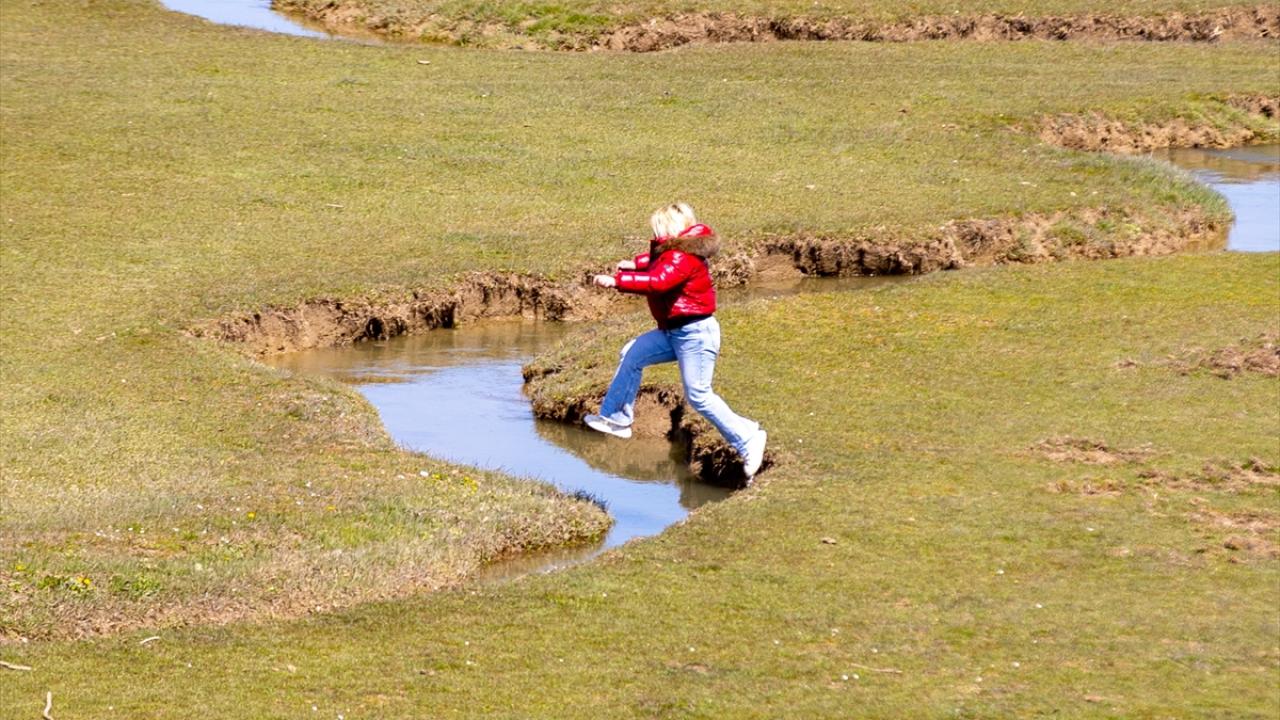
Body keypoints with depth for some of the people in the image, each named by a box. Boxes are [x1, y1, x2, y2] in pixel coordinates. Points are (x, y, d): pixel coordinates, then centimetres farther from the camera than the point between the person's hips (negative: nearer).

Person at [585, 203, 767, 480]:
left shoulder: (682, 258, -22)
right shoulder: (671, 251, 10)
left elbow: (658, 282, -38)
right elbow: (658, 263, 34)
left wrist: (618, 280, -36)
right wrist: (636, 263, 19)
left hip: (695, 334, -11)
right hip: (673, 332, 11)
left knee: (699, 395, -10)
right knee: (632, 354, 12)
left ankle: (747, 438, -4)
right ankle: (616, 418, 18)